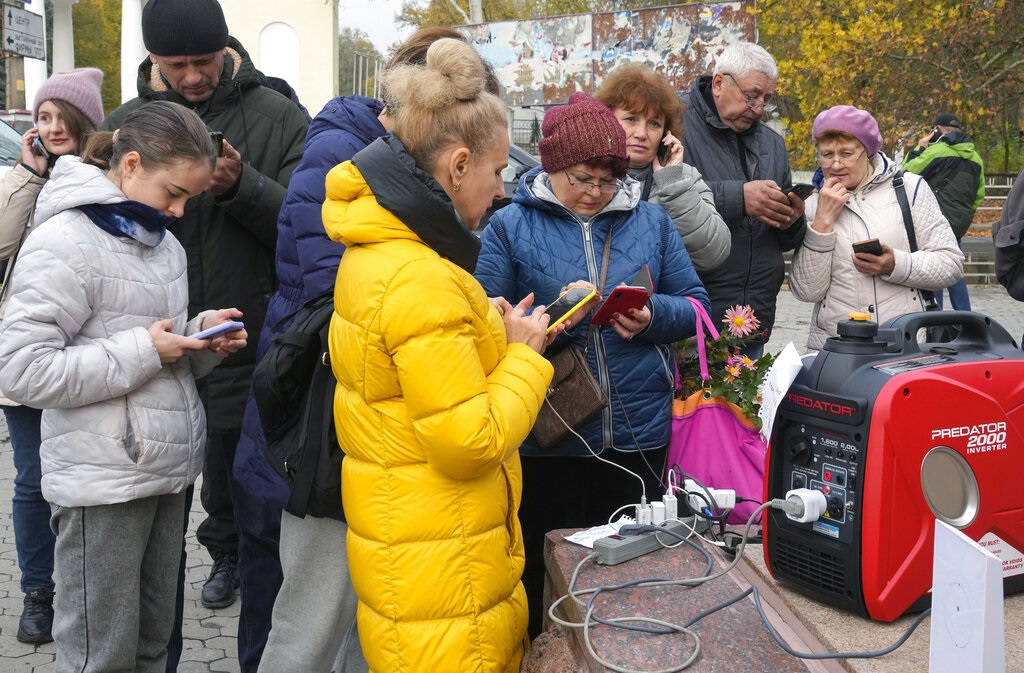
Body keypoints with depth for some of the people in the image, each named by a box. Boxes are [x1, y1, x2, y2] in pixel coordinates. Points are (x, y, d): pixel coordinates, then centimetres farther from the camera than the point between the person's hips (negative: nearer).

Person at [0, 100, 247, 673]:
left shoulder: (163, 242, 14)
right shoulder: (65, 242, -13)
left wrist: (201, 336, 0)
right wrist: (142, 352, -19)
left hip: (168, 470, 8)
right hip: (104, 482, -8)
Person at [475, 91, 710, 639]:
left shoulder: (651, 221, 8)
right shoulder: (509, 227, 0)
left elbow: (694, 306, 8)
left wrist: (651, 317, -12)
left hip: (639, 434, 3)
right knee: (545, 573, 10)